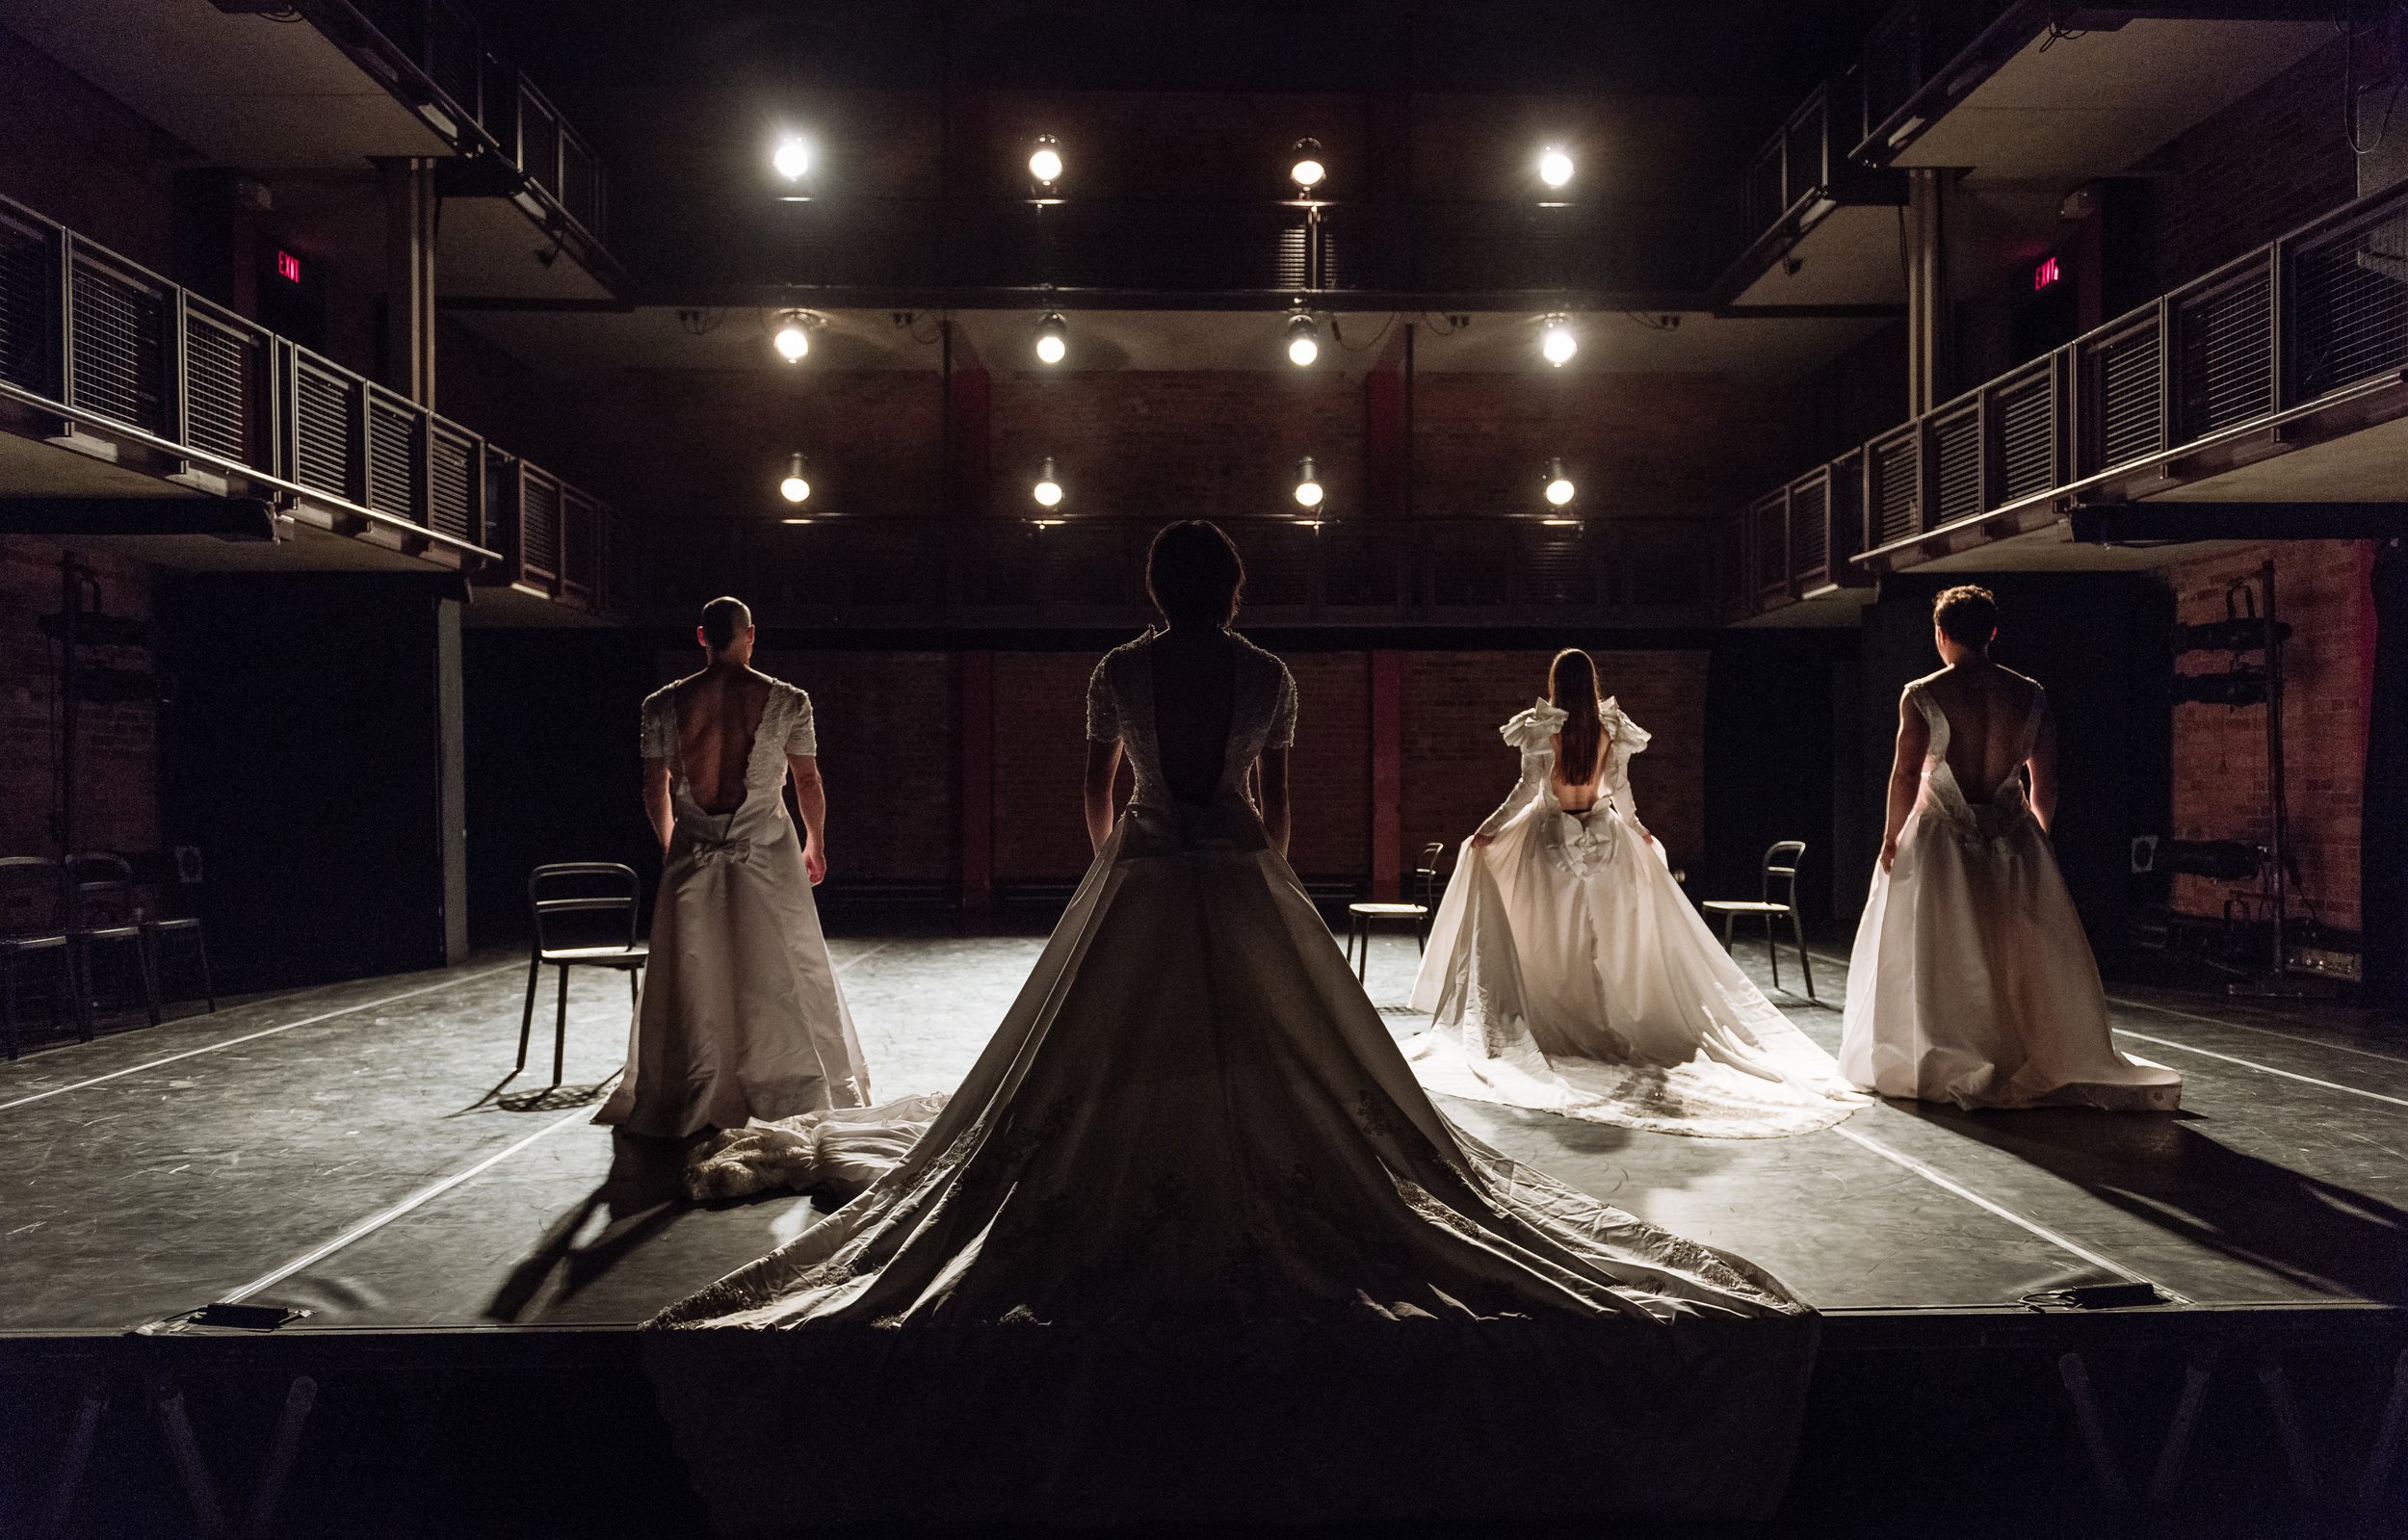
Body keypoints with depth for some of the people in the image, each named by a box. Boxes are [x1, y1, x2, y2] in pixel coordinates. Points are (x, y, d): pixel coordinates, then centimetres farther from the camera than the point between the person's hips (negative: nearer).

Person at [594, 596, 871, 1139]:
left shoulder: (664, 704, 0)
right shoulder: (787, 701, -4)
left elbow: (654, 790, 8)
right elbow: (808, 782, 2)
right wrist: (815, 844, 18)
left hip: (692, 857, 2)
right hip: (766, 852, -1)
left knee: (689, 980, 12)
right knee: (782, 978, 9)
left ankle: (684, 1105, 19)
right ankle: (799, 1095, 17)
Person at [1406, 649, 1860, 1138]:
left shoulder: (1543, 728, -11)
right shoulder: (1609, 729, 0)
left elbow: (1528, 789, -12)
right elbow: (1620, 790, 6)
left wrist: (1488, 831, -5)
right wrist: (1640, 831, 24)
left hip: (1552, 838, -3)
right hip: (1603, 837, 3)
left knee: (1553, 938, 4)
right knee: (1607, 938, 10)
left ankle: (1557, 1029, 5)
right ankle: (1606, 1025, 14)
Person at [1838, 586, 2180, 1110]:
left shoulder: (1923, 695, -8)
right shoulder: (2030, 695, 2)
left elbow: (1905, 775, -9)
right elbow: (2045, 782, 6)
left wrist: (1892, 838, 2)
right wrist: (2036, 836, 18)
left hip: (1941, 839, -3)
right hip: (2013, 840, 3)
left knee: (1941, 961, 6)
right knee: (2022, 958, 12)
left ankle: (1950, 1071, 11)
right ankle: (2042, 1062, 19)